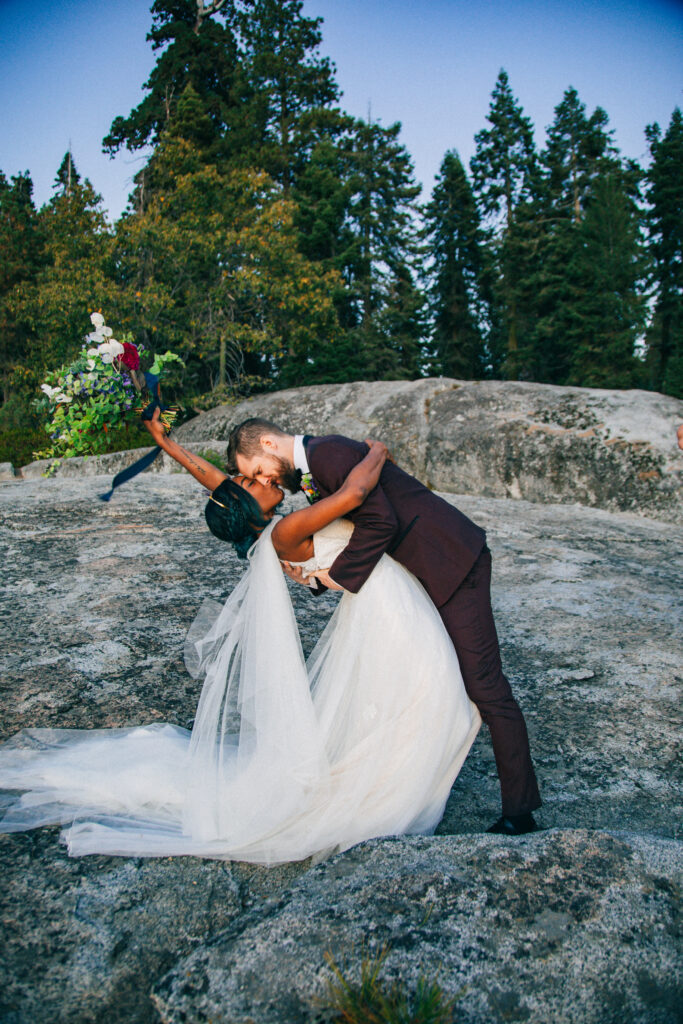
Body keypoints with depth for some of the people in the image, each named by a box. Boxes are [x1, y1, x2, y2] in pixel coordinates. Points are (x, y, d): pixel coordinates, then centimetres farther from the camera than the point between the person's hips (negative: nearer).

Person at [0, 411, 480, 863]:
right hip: (389, 623, -9)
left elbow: (216, 481, 12)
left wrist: (165, 440, 12)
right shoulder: (282, 535, -23)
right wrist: (376, 453, -16)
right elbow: (353, 493, -35)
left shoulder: (268, 529, 4)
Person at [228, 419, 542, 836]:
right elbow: (348, 531, 15)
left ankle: (520, 811, 5)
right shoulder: (316, 463, 14)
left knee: (484, 686, -6)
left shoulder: (329, 453, -17)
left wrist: (340, 577, -17)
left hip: (452, 562, -11)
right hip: (423, 570, 11)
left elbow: (380, 522, -27)